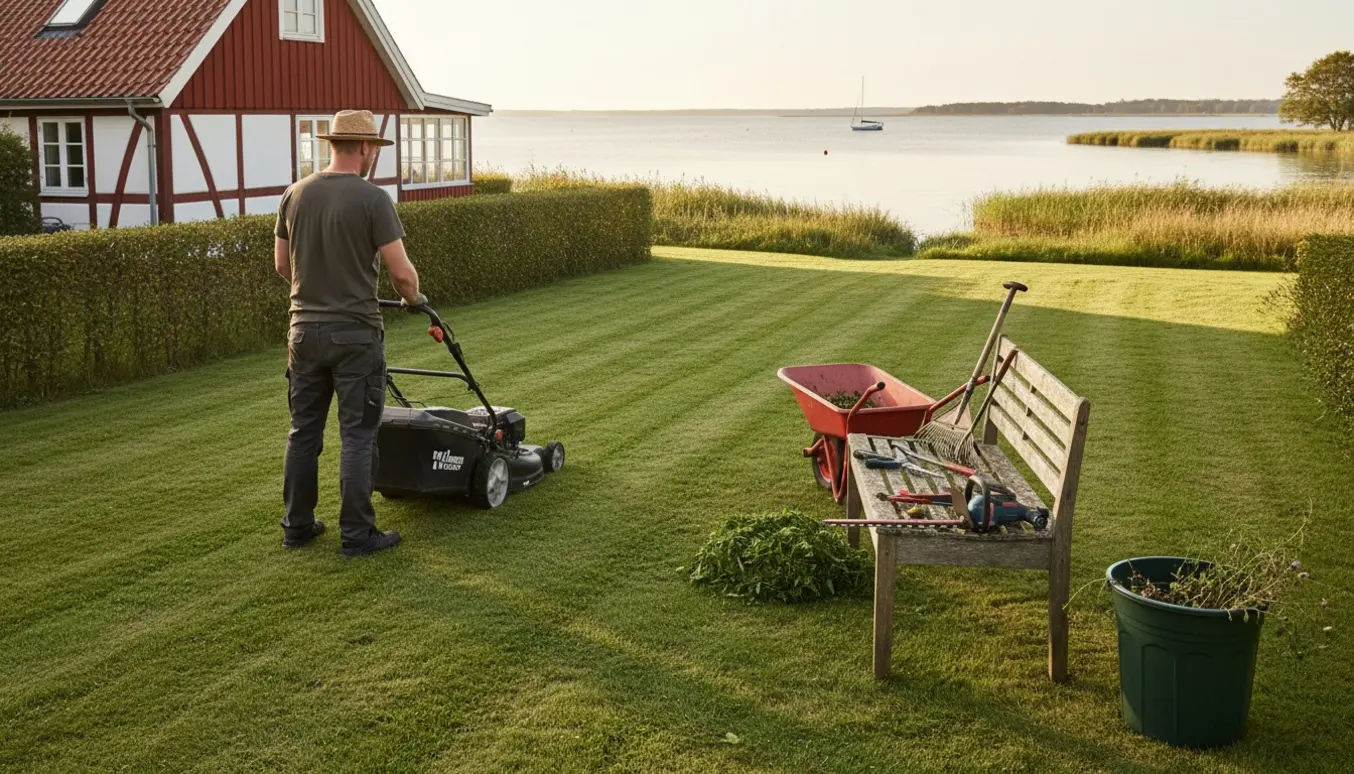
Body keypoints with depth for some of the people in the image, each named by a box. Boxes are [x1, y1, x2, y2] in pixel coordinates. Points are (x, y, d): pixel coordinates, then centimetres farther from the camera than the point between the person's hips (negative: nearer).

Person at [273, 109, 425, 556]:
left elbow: (282, 265, 14)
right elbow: (401, 272, -13)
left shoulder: (295, 195, 5)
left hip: (305, 331, 5)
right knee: (358, 436, 2)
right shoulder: (372, 199, -12)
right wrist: (414, 298, 8)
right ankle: (357, 534, 7)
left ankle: (297, 526, 24)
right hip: (355, 334, -5)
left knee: (304, 432, 14)